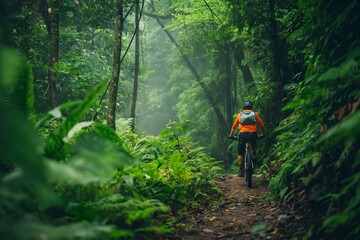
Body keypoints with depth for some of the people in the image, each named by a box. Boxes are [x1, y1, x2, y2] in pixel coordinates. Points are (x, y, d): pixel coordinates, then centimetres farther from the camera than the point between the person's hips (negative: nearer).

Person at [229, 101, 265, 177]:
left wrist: (231, 135, 40)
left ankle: (241, 170, 1)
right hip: (253, 134, 0)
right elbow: (262, 125, 21)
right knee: (254, 146, 33)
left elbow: (234, 127, 26)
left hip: (242, 134, 0)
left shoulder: (240, 115, 19)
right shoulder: (255, 114, 17)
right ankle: (254, 155, 9)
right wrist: (263, 134, 38)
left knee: (240, 154, 9)